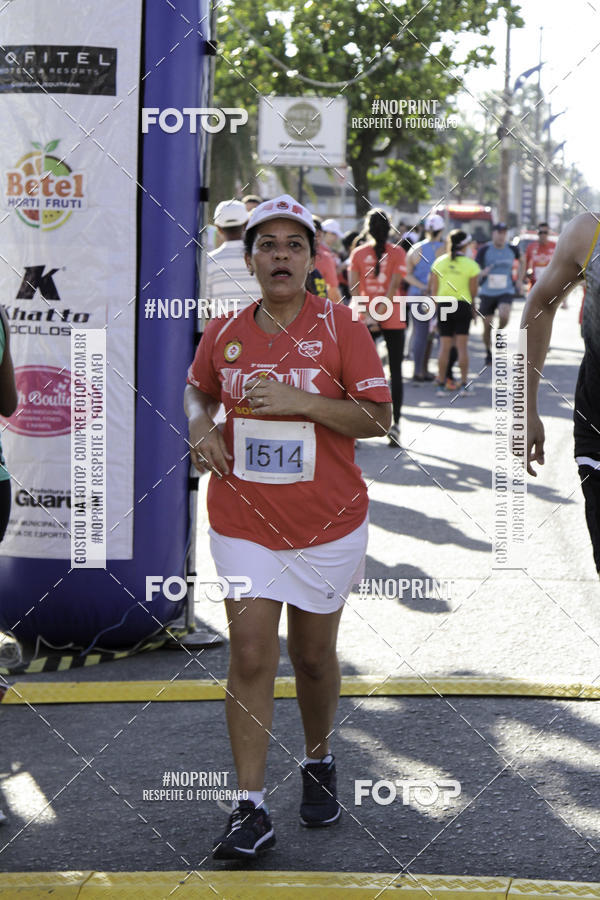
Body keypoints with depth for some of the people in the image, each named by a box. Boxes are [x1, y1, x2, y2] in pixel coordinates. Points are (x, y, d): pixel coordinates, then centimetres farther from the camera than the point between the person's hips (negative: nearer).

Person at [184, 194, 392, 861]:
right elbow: (198, 389, 23)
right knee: (250, 655, -6)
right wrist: (201, 426, 0)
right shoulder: (224, 332, 4)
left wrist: (296, 400, -19)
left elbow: (377, 418, -9)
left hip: (328, 523, -1)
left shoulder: (340, 325, -6)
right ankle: (250, 810, -2)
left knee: (313, 655, 11)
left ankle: (319, 763, 38)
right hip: (242, 521, 2)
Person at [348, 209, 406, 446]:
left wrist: (366, 317, -10)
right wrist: (379, 313, -14)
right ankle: (395, 424, -2)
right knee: (395, 371, 3)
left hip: (365, 320, 1)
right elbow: (394, 286, -12)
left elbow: (354, 288, -6)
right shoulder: (397, 252, -2)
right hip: (393, 319, -1)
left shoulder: (358, 253, 2)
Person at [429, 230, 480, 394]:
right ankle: (464, 383, 5)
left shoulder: (439, 262, 2)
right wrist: (473, 307, 14)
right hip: (463, 305, -2)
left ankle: (441, 383, 7)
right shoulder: (471, 264, -7)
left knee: (444, 346, 6)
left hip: (443, 306, 2)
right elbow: (473, 291, -3)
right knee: (462, 346, 3)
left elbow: (434, 289, 2)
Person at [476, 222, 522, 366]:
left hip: (506, 292, 0)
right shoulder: (484, 250, -6)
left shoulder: (512, 250, 1)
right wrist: (481, 273, -34)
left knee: (504, 316, -28)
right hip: (487, 293, 0)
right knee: (487, 326, 5)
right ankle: (488, 353, 25)